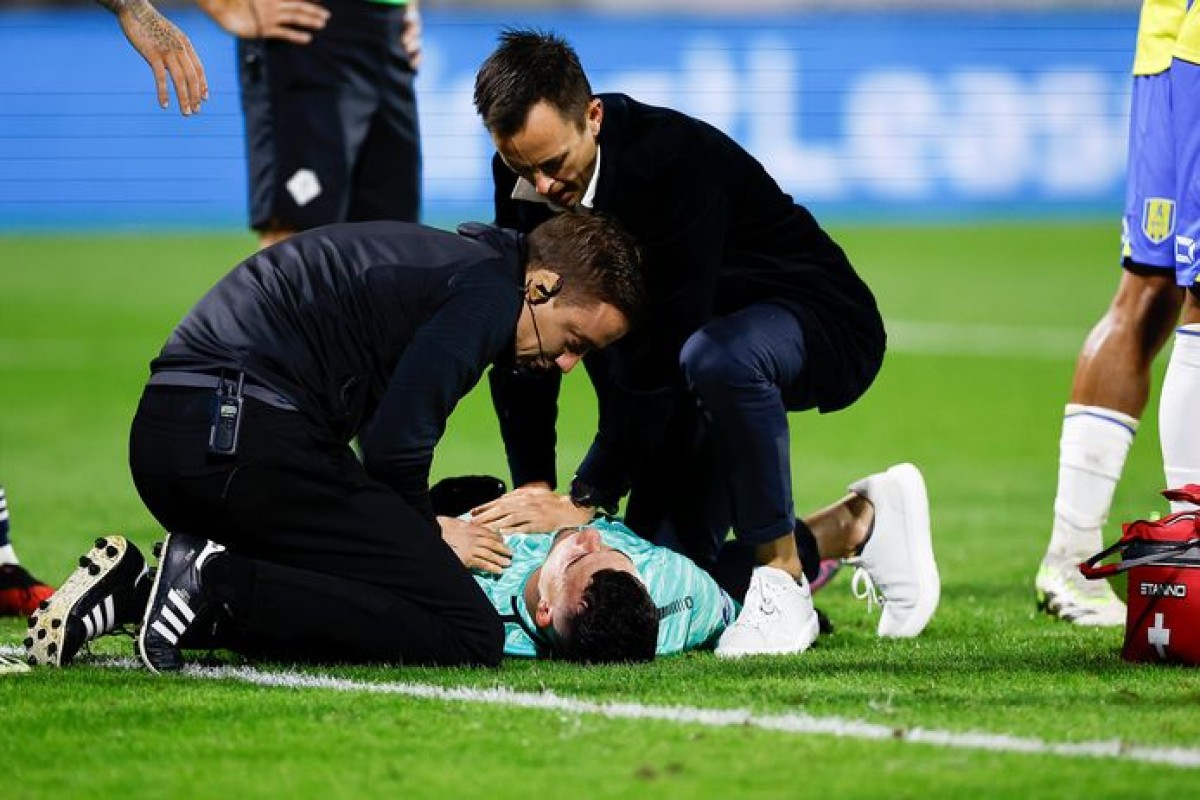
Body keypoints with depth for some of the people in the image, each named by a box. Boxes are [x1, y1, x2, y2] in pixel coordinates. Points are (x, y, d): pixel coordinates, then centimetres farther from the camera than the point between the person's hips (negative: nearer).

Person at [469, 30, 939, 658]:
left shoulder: (676, 162, -33)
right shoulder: (522, 178, -12)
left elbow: (657, 359, -35)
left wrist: (587, 500, -33)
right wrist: (534, 485, -15)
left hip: (819, 324, -8)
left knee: (716, 358, -43)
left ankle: (783, 583, -26)